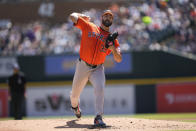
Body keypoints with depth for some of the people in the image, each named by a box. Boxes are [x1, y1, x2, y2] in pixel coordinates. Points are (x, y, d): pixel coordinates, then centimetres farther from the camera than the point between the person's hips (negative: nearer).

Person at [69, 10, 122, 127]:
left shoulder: (112, 39, 7)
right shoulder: (89, 27, 3)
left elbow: (119, 59, 1)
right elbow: (73, 16, 0)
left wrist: (113, 49, -17)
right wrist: (83, 16, 18)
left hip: (98, 69, 0)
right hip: (83, 66, 0)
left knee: (100, 88, -28)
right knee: (75, 93, 11)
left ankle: (98, 118, -30)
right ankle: (75, 105, 47)